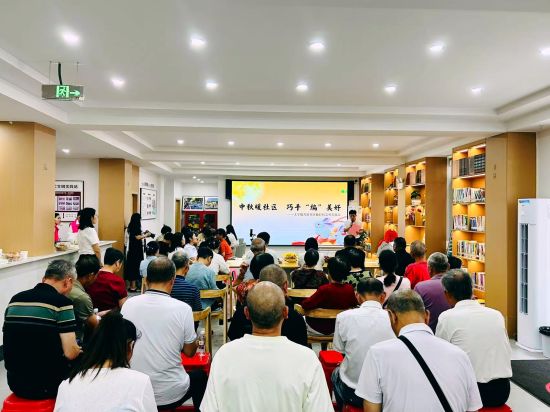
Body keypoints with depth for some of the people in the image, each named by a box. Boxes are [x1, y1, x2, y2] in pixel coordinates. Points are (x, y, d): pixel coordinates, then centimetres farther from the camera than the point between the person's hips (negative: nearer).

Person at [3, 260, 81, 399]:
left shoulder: (15, 299, 3)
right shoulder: (62, 303, -16)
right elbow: (70, 353, -18)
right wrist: (78, 350, 5)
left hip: (15, 383, 6)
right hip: (47, 386, -6)